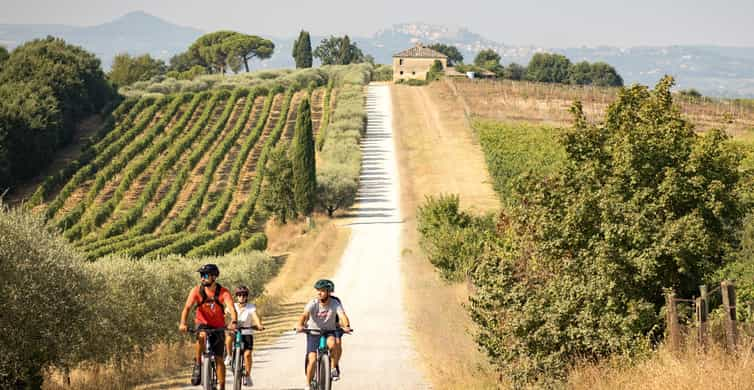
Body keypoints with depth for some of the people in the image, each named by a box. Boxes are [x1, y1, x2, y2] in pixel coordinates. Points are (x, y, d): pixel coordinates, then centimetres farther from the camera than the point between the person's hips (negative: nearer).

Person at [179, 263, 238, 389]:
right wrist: (183, 324, -41)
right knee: (202, 335, -36)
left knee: (219, 359, -3)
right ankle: (197, 365, -18)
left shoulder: (223, 292, -18)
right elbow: (187, 308, -23)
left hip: (218, 327, 0)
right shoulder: (197, 291, -14)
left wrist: (233, 322, -51)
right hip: (202, 324, 0)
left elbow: (232, 309, -30)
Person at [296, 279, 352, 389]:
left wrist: (346, 326, -51)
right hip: (313, 332, 0)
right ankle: (308, 385, 6)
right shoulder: (313, 303, -15)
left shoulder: (335, 304, -14)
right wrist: (300, 325, -52)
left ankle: (334, 368, -12)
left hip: (329, 332, 0)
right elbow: (304, 315, -31)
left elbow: (342, 316, -30)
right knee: (312, 359, -14)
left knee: (333, 344, -35)